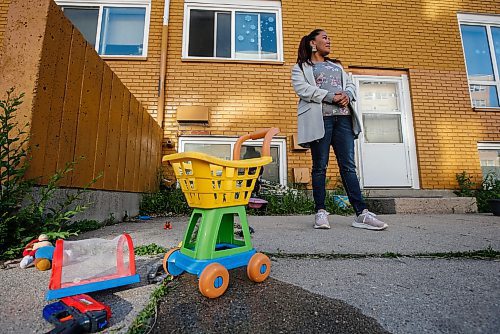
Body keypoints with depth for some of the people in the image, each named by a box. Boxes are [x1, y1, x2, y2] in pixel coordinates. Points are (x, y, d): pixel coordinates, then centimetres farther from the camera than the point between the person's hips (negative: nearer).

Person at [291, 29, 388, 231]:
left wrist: (347, 95, -3)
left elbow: (350, 84, 22)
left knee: (348, 166, -2)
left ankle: (361, 214, -2)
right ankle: (321, 212, 4)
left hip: (342, 117, 5)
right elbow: (302, 88, -5)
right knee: (320, 166, -4)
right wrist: (330, 97, -13)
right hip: (320, 118, -5)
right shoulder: (301, 67, 13)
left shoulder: (337, 66, 32)